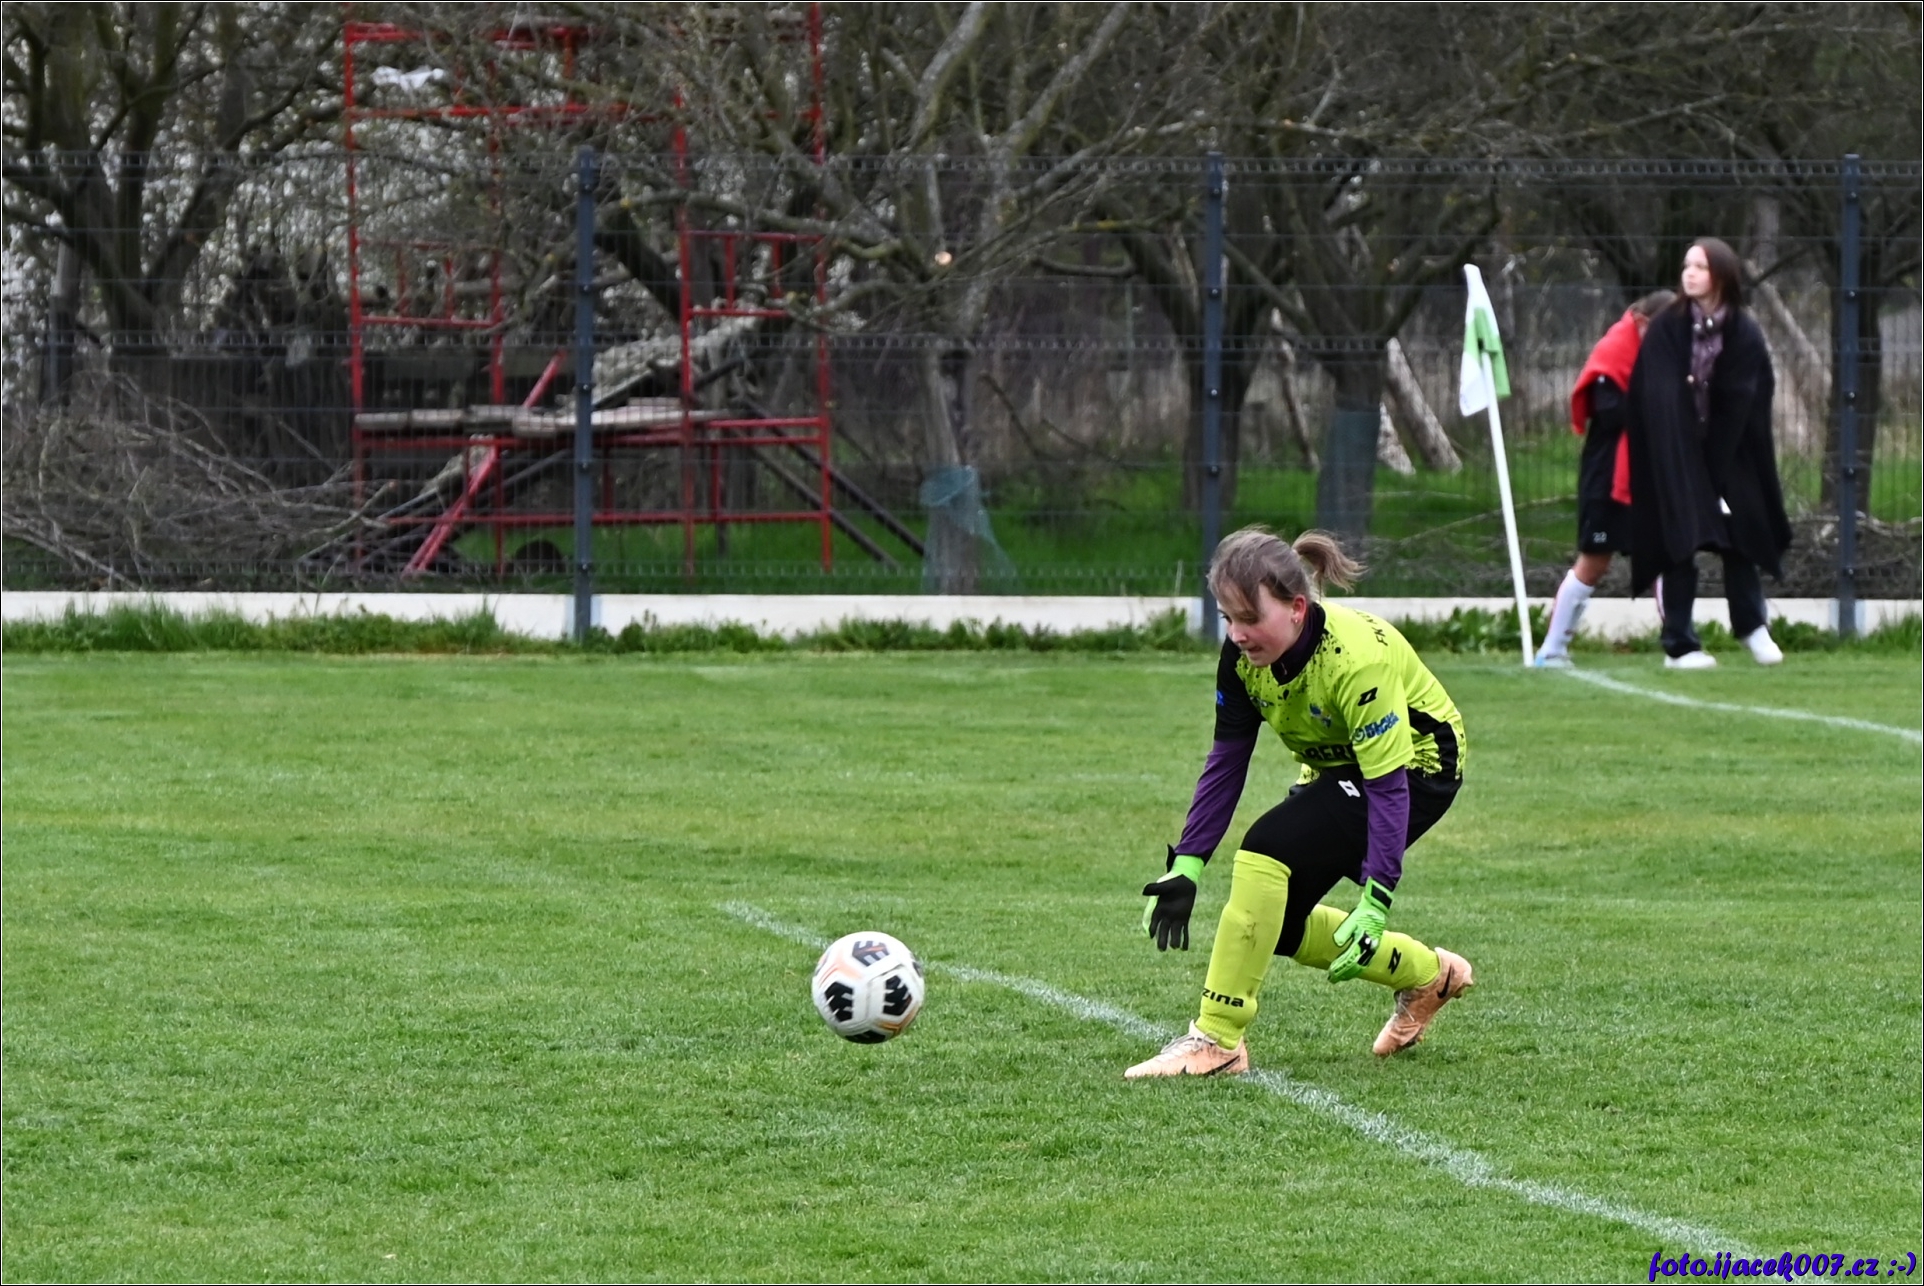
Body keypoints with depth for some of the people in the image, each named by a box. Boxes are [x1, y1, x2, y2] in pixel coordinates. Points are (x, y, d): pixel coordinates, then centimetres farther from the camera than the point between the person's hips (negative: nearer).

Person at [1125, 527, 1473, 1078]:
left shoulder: (1356, 660, -34)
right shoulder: (1244, 654, -15)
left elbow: (1388, 786, -33)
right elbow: (1226, 759, -7)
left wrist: (1375, 903, -36)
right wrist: (1186, 866, -14)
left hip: (1417, 766, -8)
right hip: (1337, 767, 8)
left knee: (1267, 853, -26)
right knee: (1274, 922, 5)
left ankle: (1217, 1041, -22)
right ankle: (1429, 976, 28)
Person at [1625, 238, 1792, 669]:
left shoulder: (1744, 334, -4)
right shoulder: (1667, 328, -7)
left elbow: (1741, 406, -4)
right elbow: (1657, 401, -10)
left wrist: (1716, 467, -8)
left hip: (1728, 454, 2)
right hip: (1674, 452, -2)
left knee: (1740, 536, 6)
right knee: (1680, 543, -4)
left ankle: (1753, 626, 23)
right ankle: (1679, 645, 0)